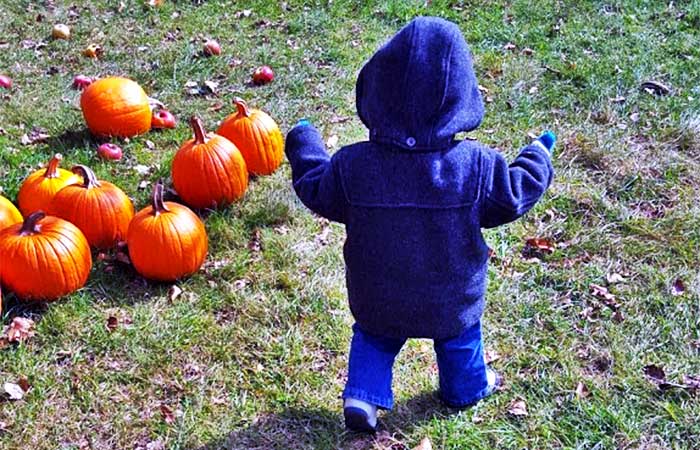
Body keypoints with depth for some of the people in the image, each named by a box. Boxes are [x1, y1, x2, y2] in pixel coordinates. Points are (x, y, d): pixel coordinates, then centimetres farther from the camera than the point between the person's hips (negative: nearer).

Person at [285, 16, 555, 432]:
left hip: (377, 298, 0)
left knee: (373, 336, 30)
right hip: (452, 298, 0)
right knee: (460, 339, 30)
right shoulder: (477, 166, -28)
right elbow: (515, 197, -12)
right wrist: (538, 158, 8)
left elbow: (317, 193, -7)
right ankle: (468, 388, 53)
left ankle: (363, 396, 23)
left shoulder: (351, 165, -27)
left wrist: (304, 144, 10)